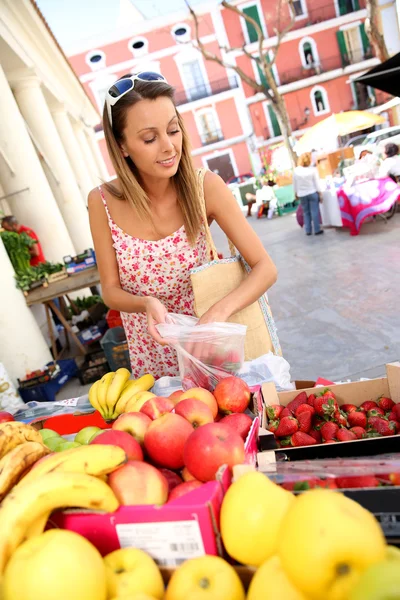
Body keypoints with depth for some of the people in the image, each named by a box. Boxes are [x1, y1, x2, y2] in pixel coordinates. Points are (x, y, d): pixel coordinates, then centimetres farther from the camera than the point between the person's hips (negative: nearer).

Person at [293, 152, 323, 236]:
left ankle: (308, 230, 13)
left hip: (302, 194, 2)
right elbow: (317, 183, -5)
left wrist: (296, 194, 16)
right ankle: (317, 230, 5)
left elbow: (295, 184, 4)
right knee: (314, 211, 2)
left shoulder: (296, 171, -3)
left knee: (306, 212, 11)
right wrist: (319, 193, 2)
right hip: (312, 193, -2)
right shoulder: (313, 169, -8)